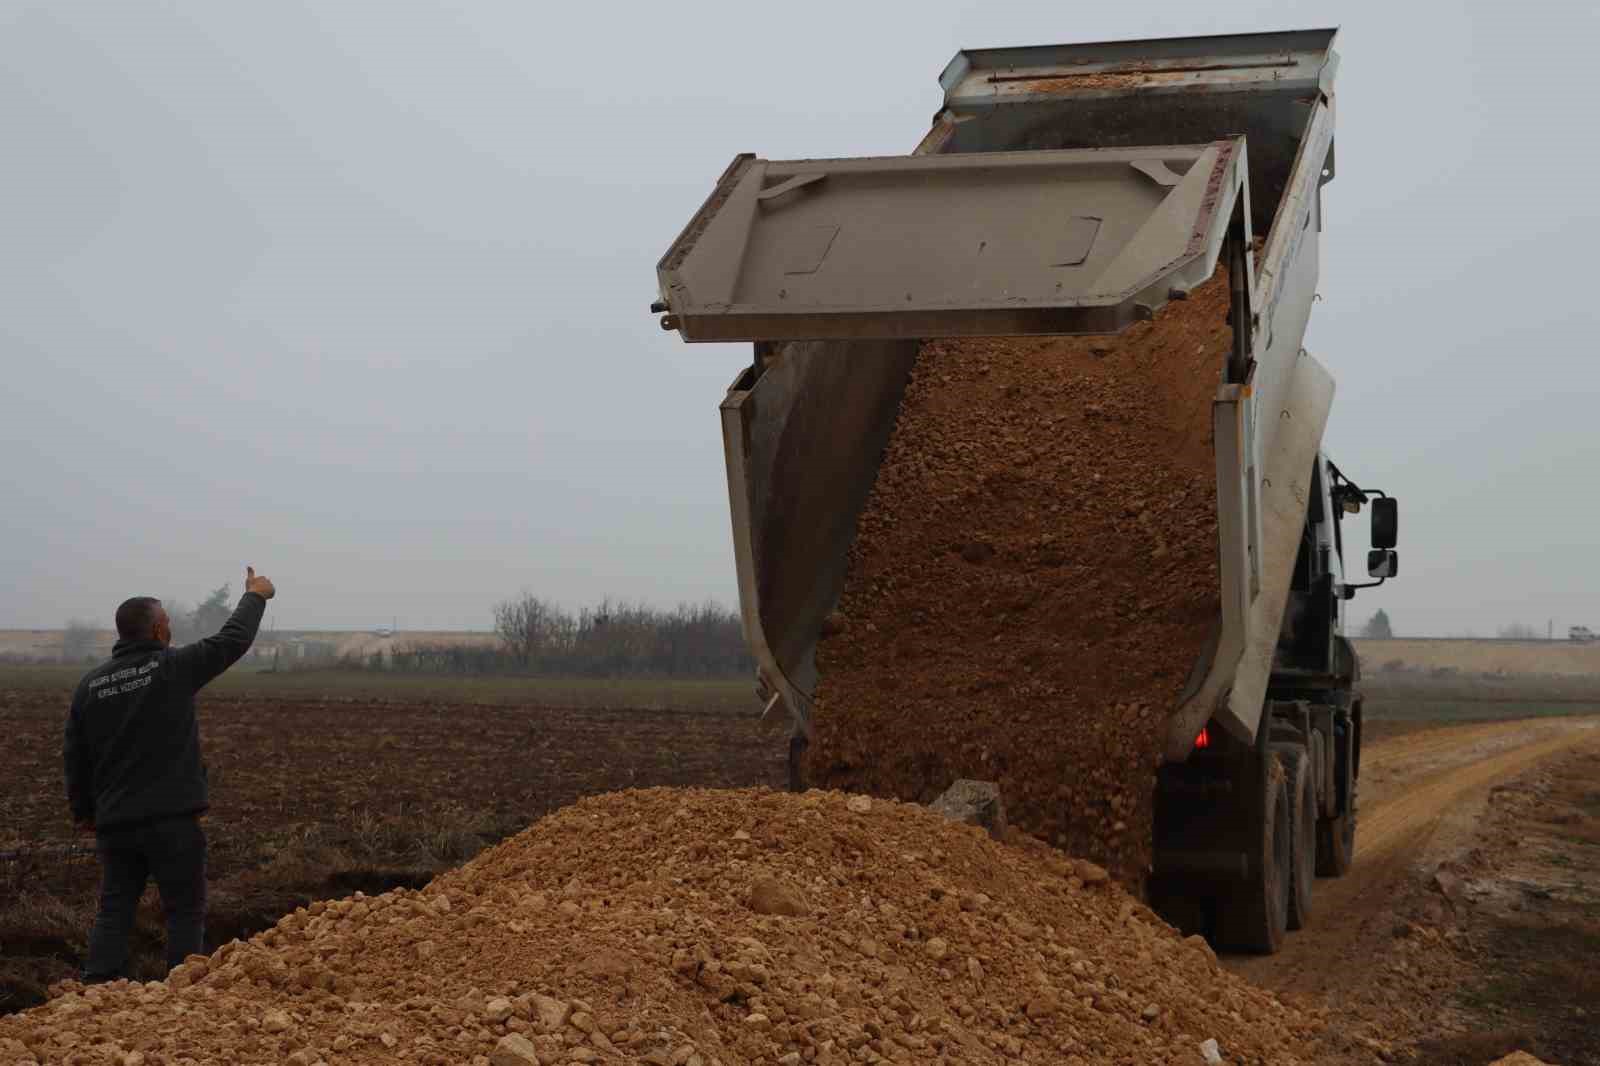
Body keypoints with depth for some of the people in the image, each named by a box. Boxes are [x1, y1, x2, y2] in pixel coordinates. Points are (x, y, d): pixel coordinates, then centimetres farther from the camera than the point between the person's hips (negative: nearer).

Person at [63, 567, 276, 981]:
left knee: (114, 910, 11)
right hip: (172, 820, -5)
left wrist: (83, 811, 22)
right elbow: (233, 640, 1)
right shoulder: (174, 668, -9)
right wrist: (255, 595, 18)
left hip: (114, 822, 5)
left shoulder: (90, 684, 6)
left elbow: (74, 755, 10)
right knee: (185, 912, 5)